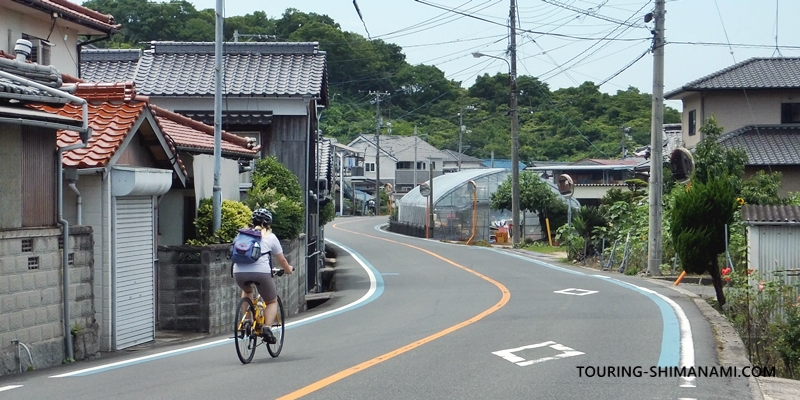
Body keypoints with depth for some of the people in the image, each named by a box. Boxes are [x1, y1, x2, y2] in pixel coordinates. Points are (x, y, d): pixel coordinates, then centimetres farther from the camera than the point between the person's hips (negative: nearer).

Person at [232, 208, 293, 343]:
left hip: (239, 272, 3)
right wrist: (288, 269, 45)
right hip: (261, 271, -3)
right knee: (272, 302, 17)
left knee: (247, 291, 36)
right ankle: (266, 328, -7)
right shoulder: (270, 237, 17)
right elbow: (282, 260, 24)